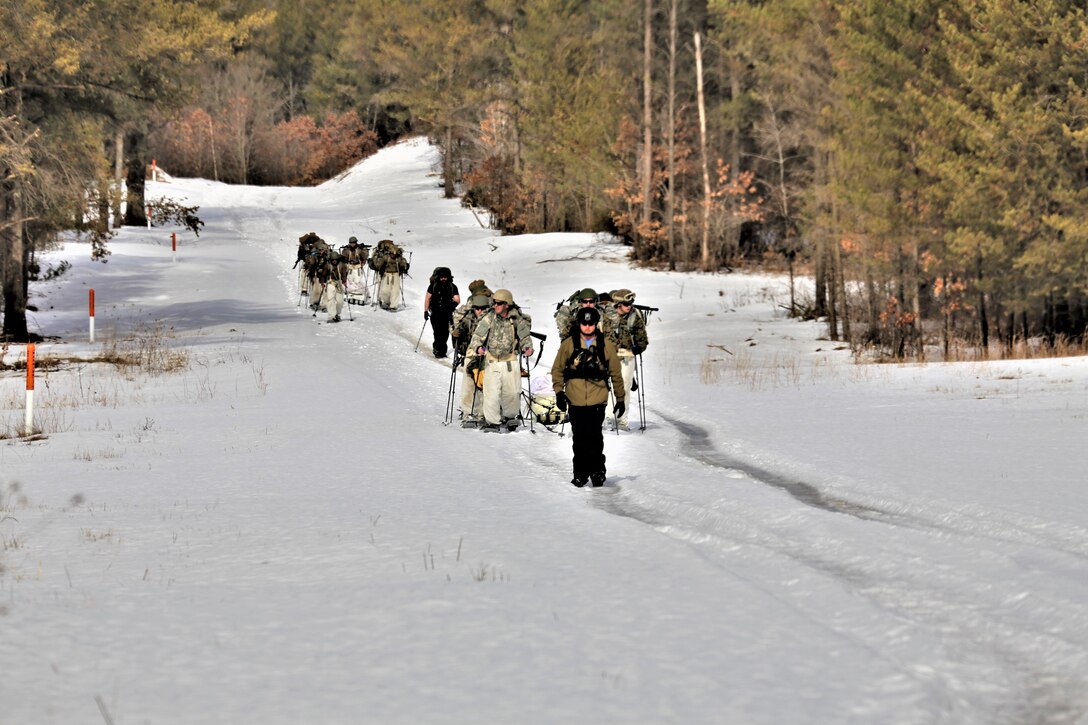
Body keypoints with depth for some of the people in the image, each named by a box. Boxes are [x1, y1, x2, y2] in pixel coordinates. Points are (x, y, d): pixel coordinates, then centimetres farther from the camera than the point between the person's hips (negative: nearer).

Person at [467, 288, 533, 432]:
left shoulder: (516, 320, 0)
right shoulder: (489, 318, -3)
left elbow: (524, 337, 11)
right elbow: (478, 335, -6)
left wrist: (527, 347, -9)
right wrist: (478, 347, -25)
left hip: (510, 360, 1)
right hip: (492, 361, -1)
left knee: (512, 392, 3)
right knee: (491, 392, -10)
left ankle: (510, 416, 28)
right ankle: (492, 421, 1)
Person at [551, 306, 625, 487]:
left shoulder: (606, 346, 4)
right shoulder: (569, 344, 4)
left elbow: (615, 373, 11)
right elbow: (557, 369, 10)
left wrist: (621, 398, 14)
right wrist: (559, 392, 0)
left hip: (597, 401, -1)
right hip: (575, 401, 1)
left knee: (594, 438, -11)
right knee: (579, 440, 5)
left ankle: (597, 471, 5)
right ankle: (580, 474, 15)